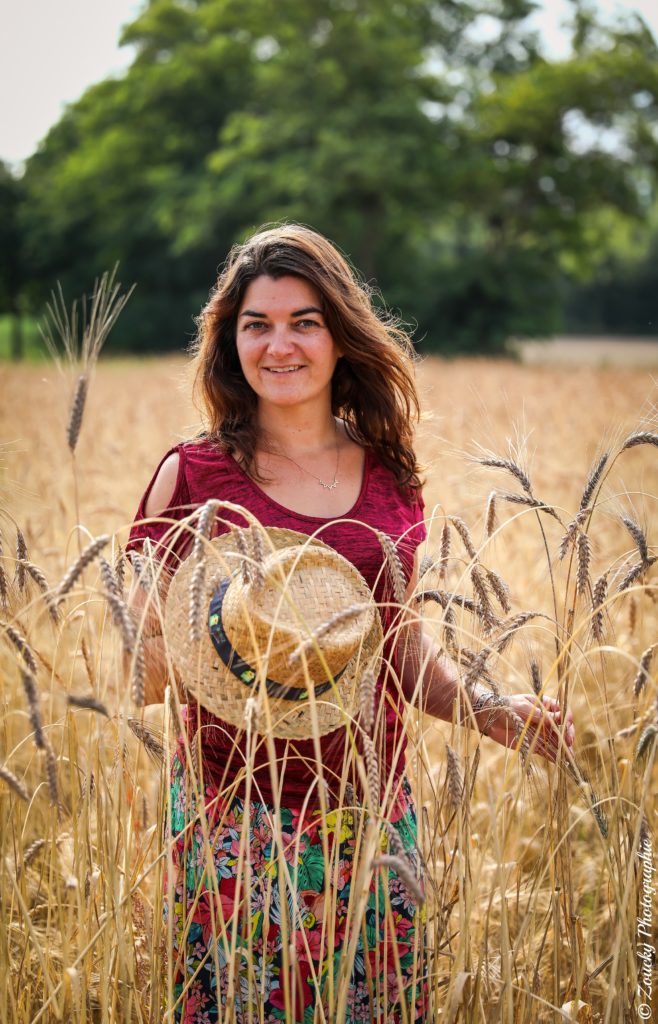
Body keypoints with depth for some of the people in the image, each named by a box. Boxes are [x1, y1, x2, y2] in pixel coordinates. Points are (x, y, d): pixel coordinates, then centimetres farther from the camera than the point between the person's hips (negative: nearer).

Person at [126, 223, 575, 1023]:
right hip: (237, 821, -3)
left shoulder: (387, 475, 6)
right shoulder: (194, 475, -4)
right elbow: (143, 677, -3)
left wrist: (491, 711, -3)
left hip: (371, 818, 3)